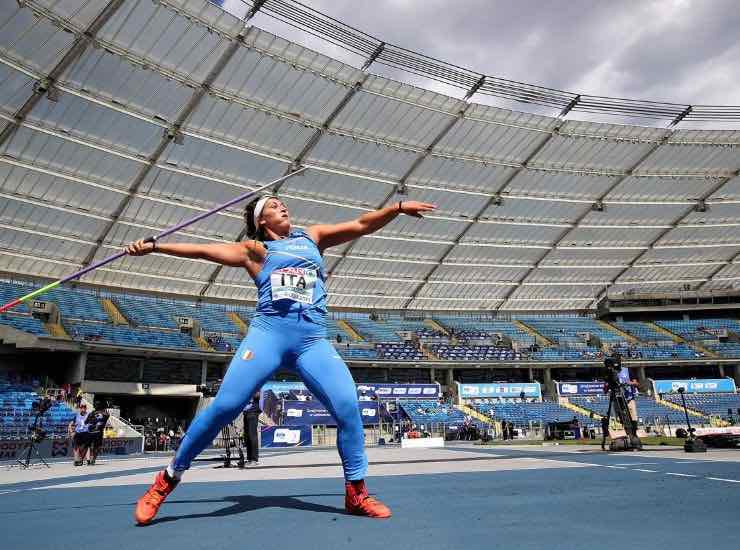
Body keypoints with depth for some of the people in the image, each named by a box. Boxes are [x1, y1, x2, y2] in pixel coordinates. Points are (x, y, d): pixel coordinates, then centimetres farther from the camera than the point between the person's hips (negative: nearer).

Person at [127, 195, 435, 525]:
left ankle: (355, 494, 5)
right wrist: (153, 246, 8)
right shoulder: (255, 249, 16)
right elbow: (203, 249, 12)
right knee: (223, 406, -9)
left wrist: (399, 207, 12)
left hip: (313, 340, 2)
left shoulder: (312, 237, 24)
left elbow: (361, 225, 20)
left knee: (348, 407, -13)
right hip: (268, 333, -2)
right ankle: (167, 479, 12)